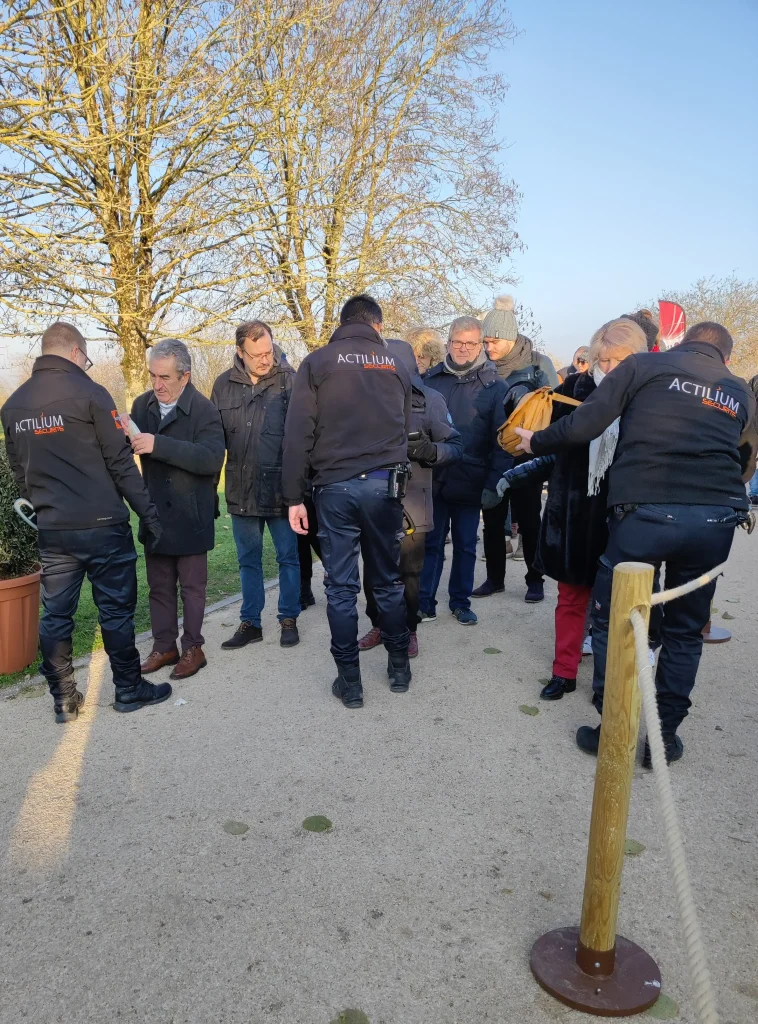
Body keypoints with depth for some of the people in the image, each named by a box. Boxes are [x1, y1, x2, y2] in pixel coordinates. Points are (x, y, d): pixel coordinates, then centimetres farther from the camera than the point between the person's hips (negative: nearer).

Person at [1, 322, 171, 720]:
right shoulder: (89, 393, -9)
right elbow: (120, 462, -11)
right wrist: (148, 513, -7)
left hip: (51, 529, 5)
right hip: (102, 524, -5)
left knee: (55, 615, 11)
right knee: (116, 610, 6)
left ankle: (63, 699, 19)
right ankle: (129, 689, 17)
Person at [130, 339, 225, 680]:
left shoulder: (204, 410, -14)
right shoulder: (142, 405, 4)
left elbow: (212, 459, -27)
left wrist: (159, 445, -33)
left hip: (190, 515, -5)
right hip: (154, 512, 5)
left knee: (192, 585, 8)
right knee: (159, 585, 14)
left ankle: (192, 648, 20)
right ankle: (164, 646, 26)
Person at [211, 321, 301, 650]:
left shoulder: (289, 380, -8)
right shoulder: (224, 385, 2)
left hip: (281, 489, -3)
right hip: (242, 490, 3)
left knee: (288, 557, 10)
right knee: (248, 561, 14)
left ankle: (289, 619, 26)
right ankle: (249, 623, 27)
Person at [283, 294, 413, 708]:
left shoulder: (316, 362, 2)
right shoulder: (396, 364, 11)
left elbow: (298, 434, -5)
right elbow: (405, 430, 14)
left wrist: (295, 496, -2)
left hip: (335, 486, -2)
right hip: (384, 484, 3)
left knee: (341, 587, 5)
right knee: (388, 581, 14)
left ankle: (349, 681, 12)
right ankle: (399, 668, 25)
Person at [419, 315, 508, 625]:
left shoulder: (494, 386, -3)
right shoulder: (431, 379, 3)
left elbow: (501, 441, -6)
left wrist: (494, 484, -12)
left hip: (469, 483, -1)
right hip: (432, 480, 1)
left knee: (465, 546, 11)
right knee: (430, 543, 8)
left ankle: (461, 602, 25)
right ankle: (424, 604, 18)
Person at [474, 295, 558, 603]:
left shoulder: (538, 364, -6)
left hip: (526, 457, -3)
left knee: (528, 521, 5)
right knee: (492, 520, 10)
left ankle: (535, 580, 19)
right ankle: (495, 578, 24)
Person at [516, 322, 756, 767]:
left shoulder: (645, 365, 7)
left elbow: (585, 424, -1)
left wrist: (536, 441, 13)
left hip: (647, 510, -4)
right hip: (717, 517, 4)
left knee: (612, 619, 12)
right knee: (685, 630, 19)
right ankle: (665, 735, 24)